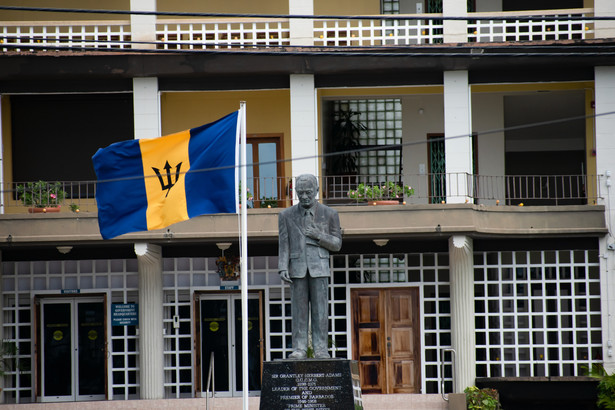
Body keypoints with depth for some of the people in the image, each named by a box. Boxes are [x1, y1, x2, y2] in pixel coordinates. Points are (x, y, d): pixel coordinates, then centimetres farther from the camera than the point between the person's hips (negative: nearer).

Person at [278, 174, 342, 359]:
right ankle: (299, 349, 0)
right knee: (299, 310, -1)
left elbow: (337, 244, 5)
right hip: (297, 268, 1)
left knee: (320, 310, -3)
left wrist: (319, 235, -12)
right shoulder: (286, 215, 6)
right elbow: (284, 244, 3)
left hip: (319, 268, -1)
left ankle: (321, 349, -1)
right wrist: (283, 268, -9)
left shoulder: (329, 214, 4)